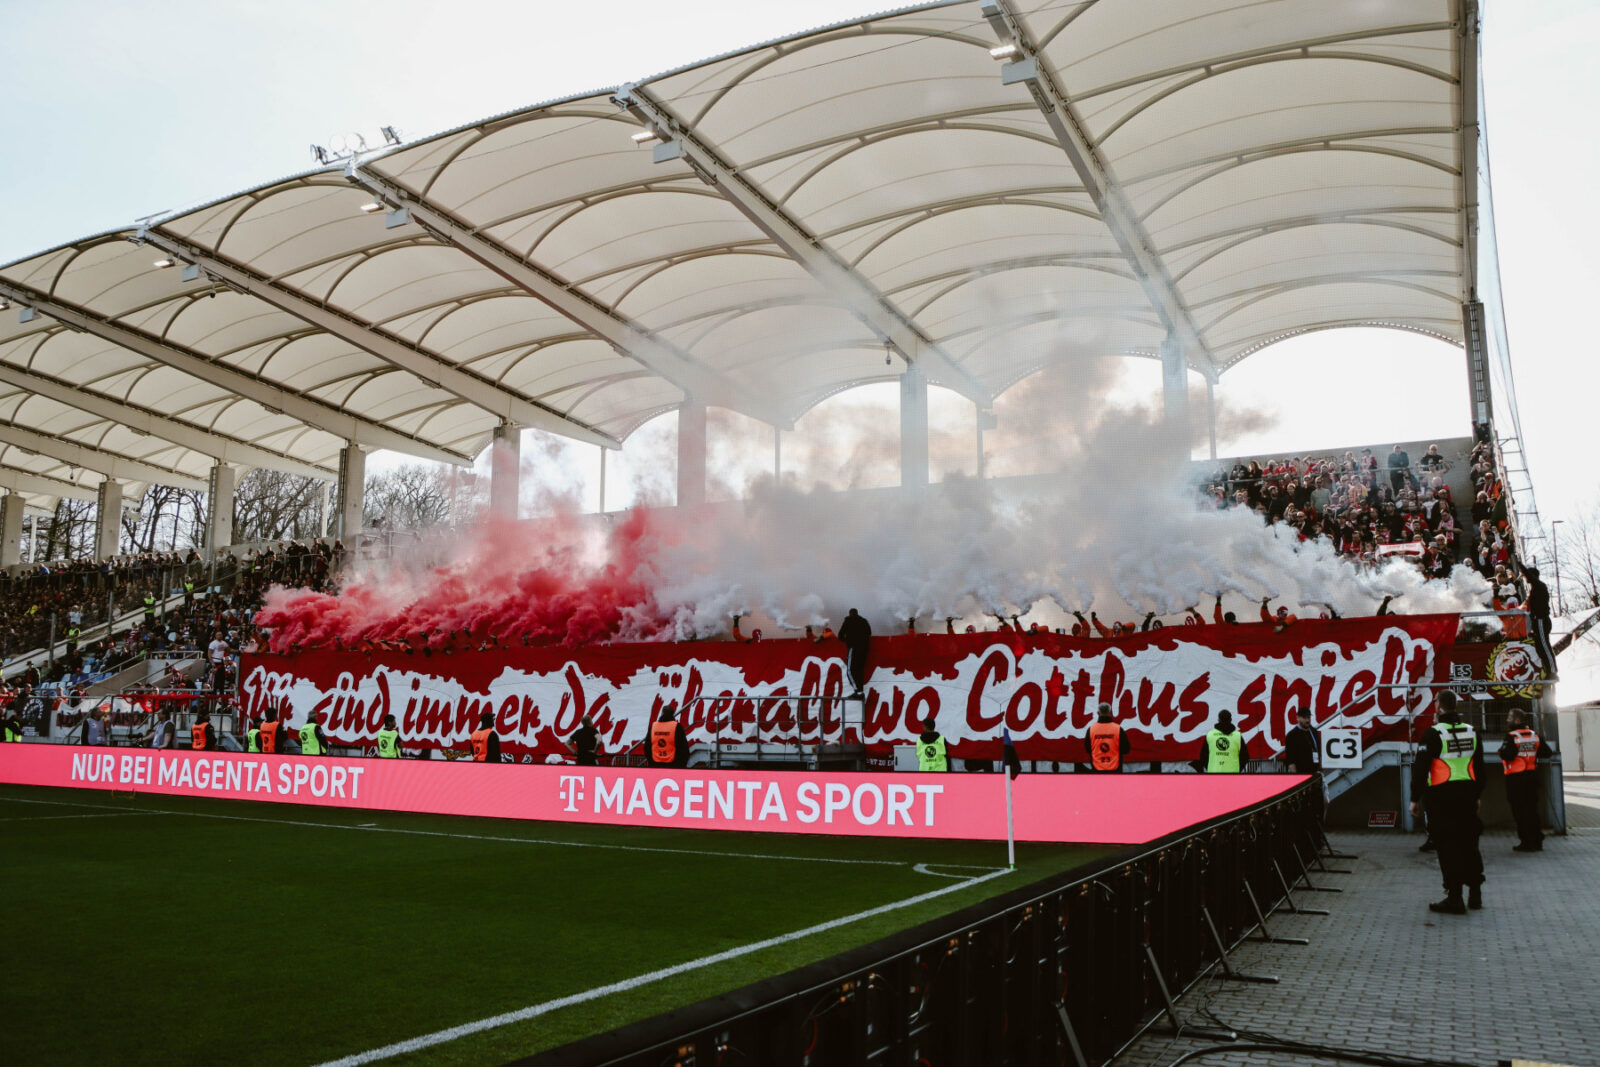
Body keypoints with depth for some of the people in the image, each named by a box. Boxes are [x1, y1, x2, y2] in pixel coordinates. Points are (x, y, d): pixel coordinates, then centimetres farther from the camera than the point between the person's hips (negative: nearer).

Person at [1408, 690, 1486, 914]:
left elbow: (1420, 768, -13)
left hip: (1442, 796, -6)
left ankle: (1454, 899, -2)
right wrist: (1477, 795, 25)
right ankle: (1475, 894, 23)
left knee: (1447, 847, -2)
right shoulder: (1472, 732, 8)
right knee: (1468, 843, 16)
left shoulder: (1434, 734, -12)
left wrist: (1415, 799, -6)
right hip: (1467, 794, 6)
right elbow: (1479, 767, 16)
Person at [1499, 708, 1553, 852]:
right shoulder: (1535, 735, 6)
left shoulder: (1511, 736, -14)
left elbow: (1508, 755, -25)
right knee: (1532, 808, 13)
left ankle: (1527, 843, 1)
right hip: (1532, 775, 6)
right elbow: (1547, 753, 7)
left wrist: (1501, 751, -4)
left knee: (1519, 810, 0)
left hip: (1516, 778, -6)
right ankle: (1537, 842, 15)